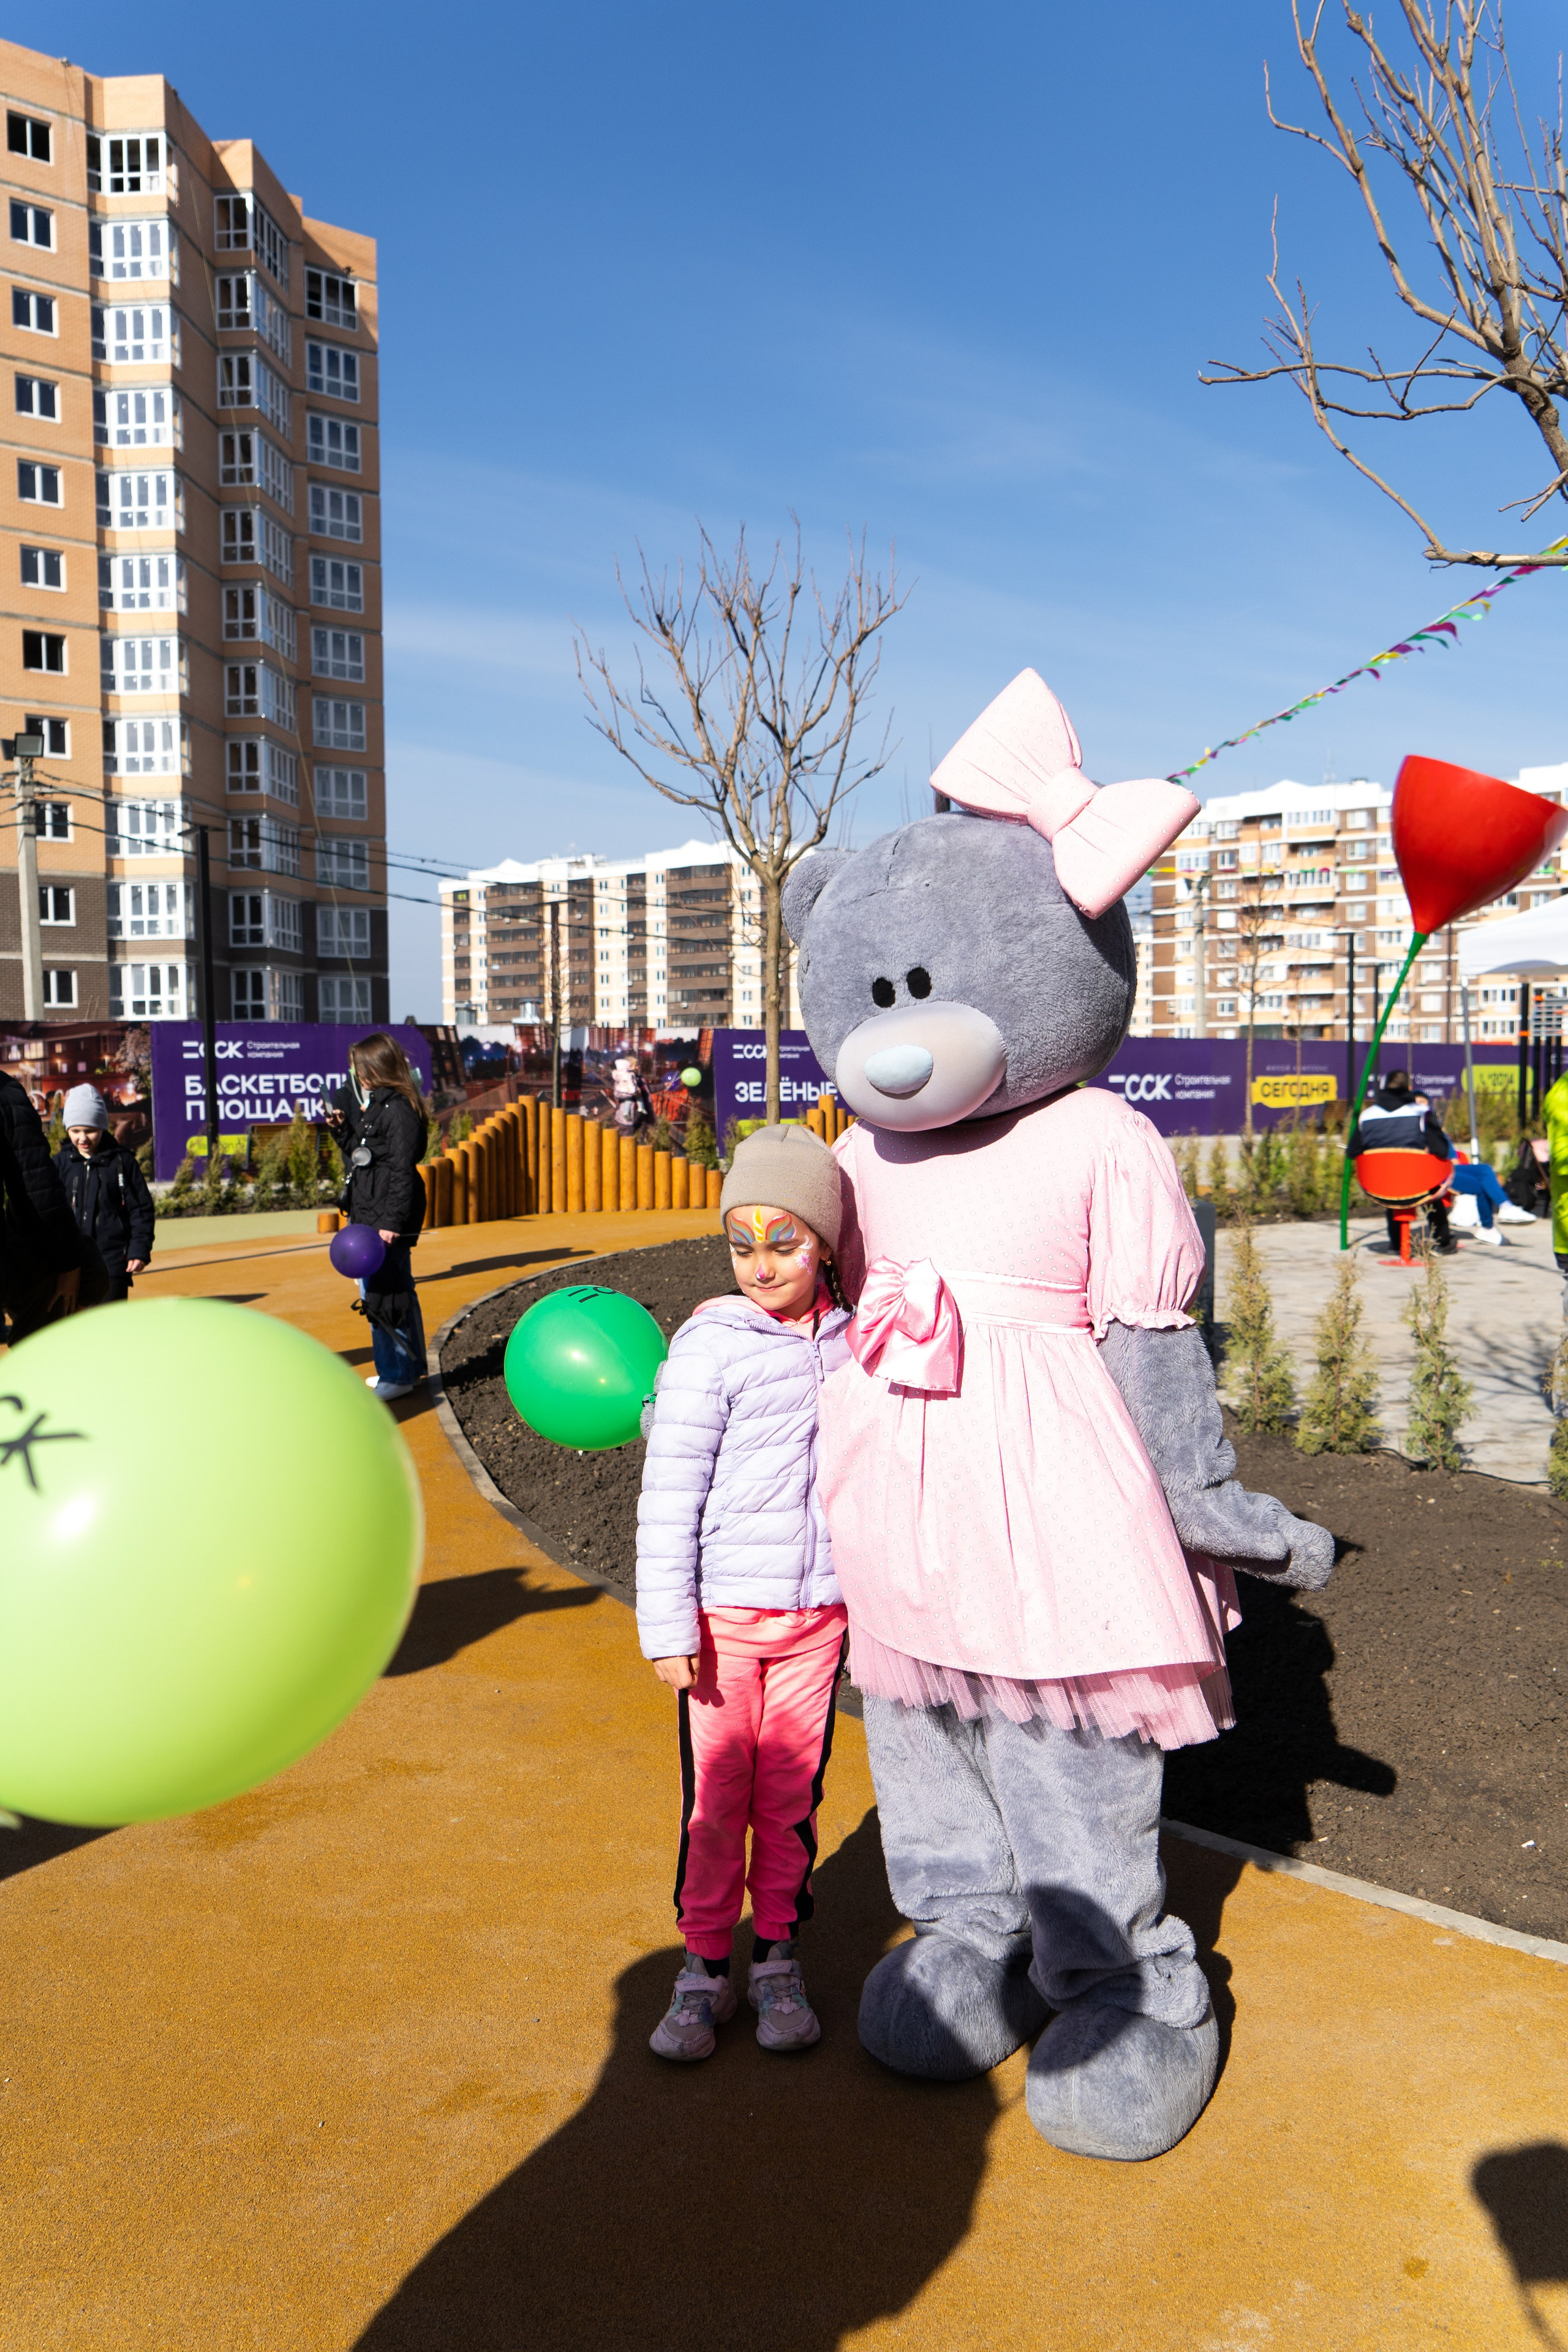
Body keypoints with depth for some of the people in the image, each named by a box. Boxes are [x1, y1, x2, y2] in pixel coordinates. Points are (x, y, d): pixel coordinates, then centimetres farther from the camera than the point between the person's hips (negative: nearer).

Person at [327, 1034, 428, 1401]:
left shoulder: (399, 1111, -15)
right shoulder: (373, 1104, 16)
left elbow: (403, 1171, -19)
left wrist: (392, 1222, -22)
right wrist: (343, 1129, 10)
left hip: (389, 1220, -10)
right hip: (368, 1215, 10)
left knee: (384, 1297, -5)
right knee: (397, 1293, 17)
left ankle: (398, 1376, 4)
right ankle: (407, 1368, 28)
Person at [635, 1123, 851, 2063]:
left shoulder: (848, 1342, 2)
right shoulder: (710, 1349, -12)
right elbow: (669, 1497, -11)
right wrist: (669, 1624, -11)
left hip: (820, 1611, 3)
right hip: (725, 1613, -3)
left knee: (793, 1794, 12)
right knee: (716, 1798, 7)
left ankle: (779, 1959, 29)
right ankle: (704, 1968, 24)